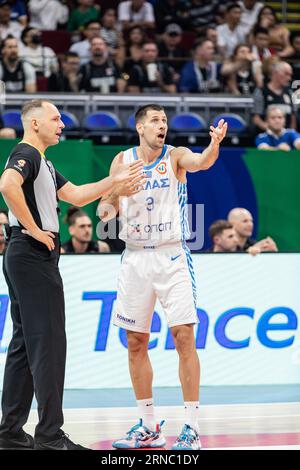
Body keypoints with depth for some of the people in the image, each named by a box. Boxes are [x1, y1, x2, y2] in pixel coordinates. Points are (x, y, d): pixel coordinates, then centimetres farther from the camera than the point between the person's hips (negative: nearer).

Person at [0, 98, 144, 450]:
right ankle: (50, 435, -11)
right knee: (48, 342, -11)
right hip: (33, 254, -11)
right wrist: (33, 228, -23)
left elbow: (76, 196, 24)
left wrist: (116, 181, 17)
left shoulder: (40, 161, 22)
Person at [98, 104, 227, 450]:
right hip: (135, 257, 4)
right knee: (136, 343, 7)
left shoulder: (175, 157, -5)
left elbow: (201, 162, -25)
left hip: (172, 256, -4)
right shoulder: (123, 161, 4)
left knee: (183, 337, -11)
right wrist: (107, 207, -13)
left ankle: (191, 428, -7)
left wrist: (215, 144, -47)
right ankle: (148, 428, 19)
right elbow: (108, 201, 11)